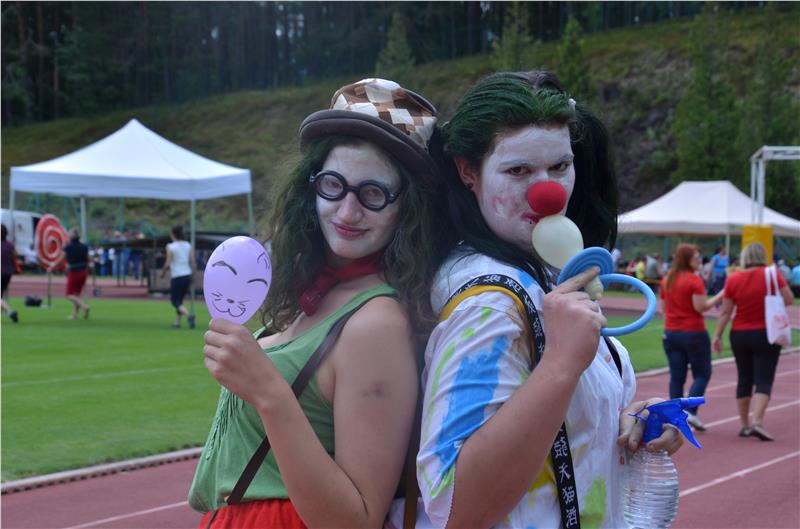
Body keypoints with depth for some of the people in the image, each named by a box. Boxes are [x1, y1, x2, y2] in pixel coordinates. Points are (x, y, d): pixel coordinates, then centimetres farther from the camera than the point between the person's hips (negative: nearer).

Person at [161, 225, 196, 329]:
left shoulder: (170, 246, -8)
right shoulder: (188, 245, 6)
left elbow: (168, 263, -10)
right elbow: (192, 261, 3)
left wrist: (163, 272, 7)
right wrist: (192, 276, 10)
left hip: (176, 277, -5)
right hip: (187, 275, 5)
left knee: (176, 301, 1)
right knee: (179, 299, 20)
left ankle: (189, 315, -24)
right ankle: (177, 322, 19)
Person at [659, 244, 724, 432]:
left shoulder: (666, 280, 9)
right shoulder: (694, 280, -12)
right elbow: (700, 307, -18)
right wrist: (719, 296, -10)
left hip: (671, 333, 6)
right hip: (693, 333, -6)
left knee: (676, 377, 8)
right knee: (702, 374, 4)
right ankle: (691, 411, -10)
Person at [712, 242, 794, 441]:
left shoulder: (733, 280, -3)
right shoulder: (772, 275, -8)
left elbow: (725, 311, -2)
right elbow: (789, 299, -6)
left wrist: (717, 335, 3)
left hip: (739, 335, 3)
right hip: (766, 335, -3)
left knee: (744, 380, 14)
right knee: (764, 381, -4)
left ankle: (744, 424, 19)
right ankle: (757, 422, -21)